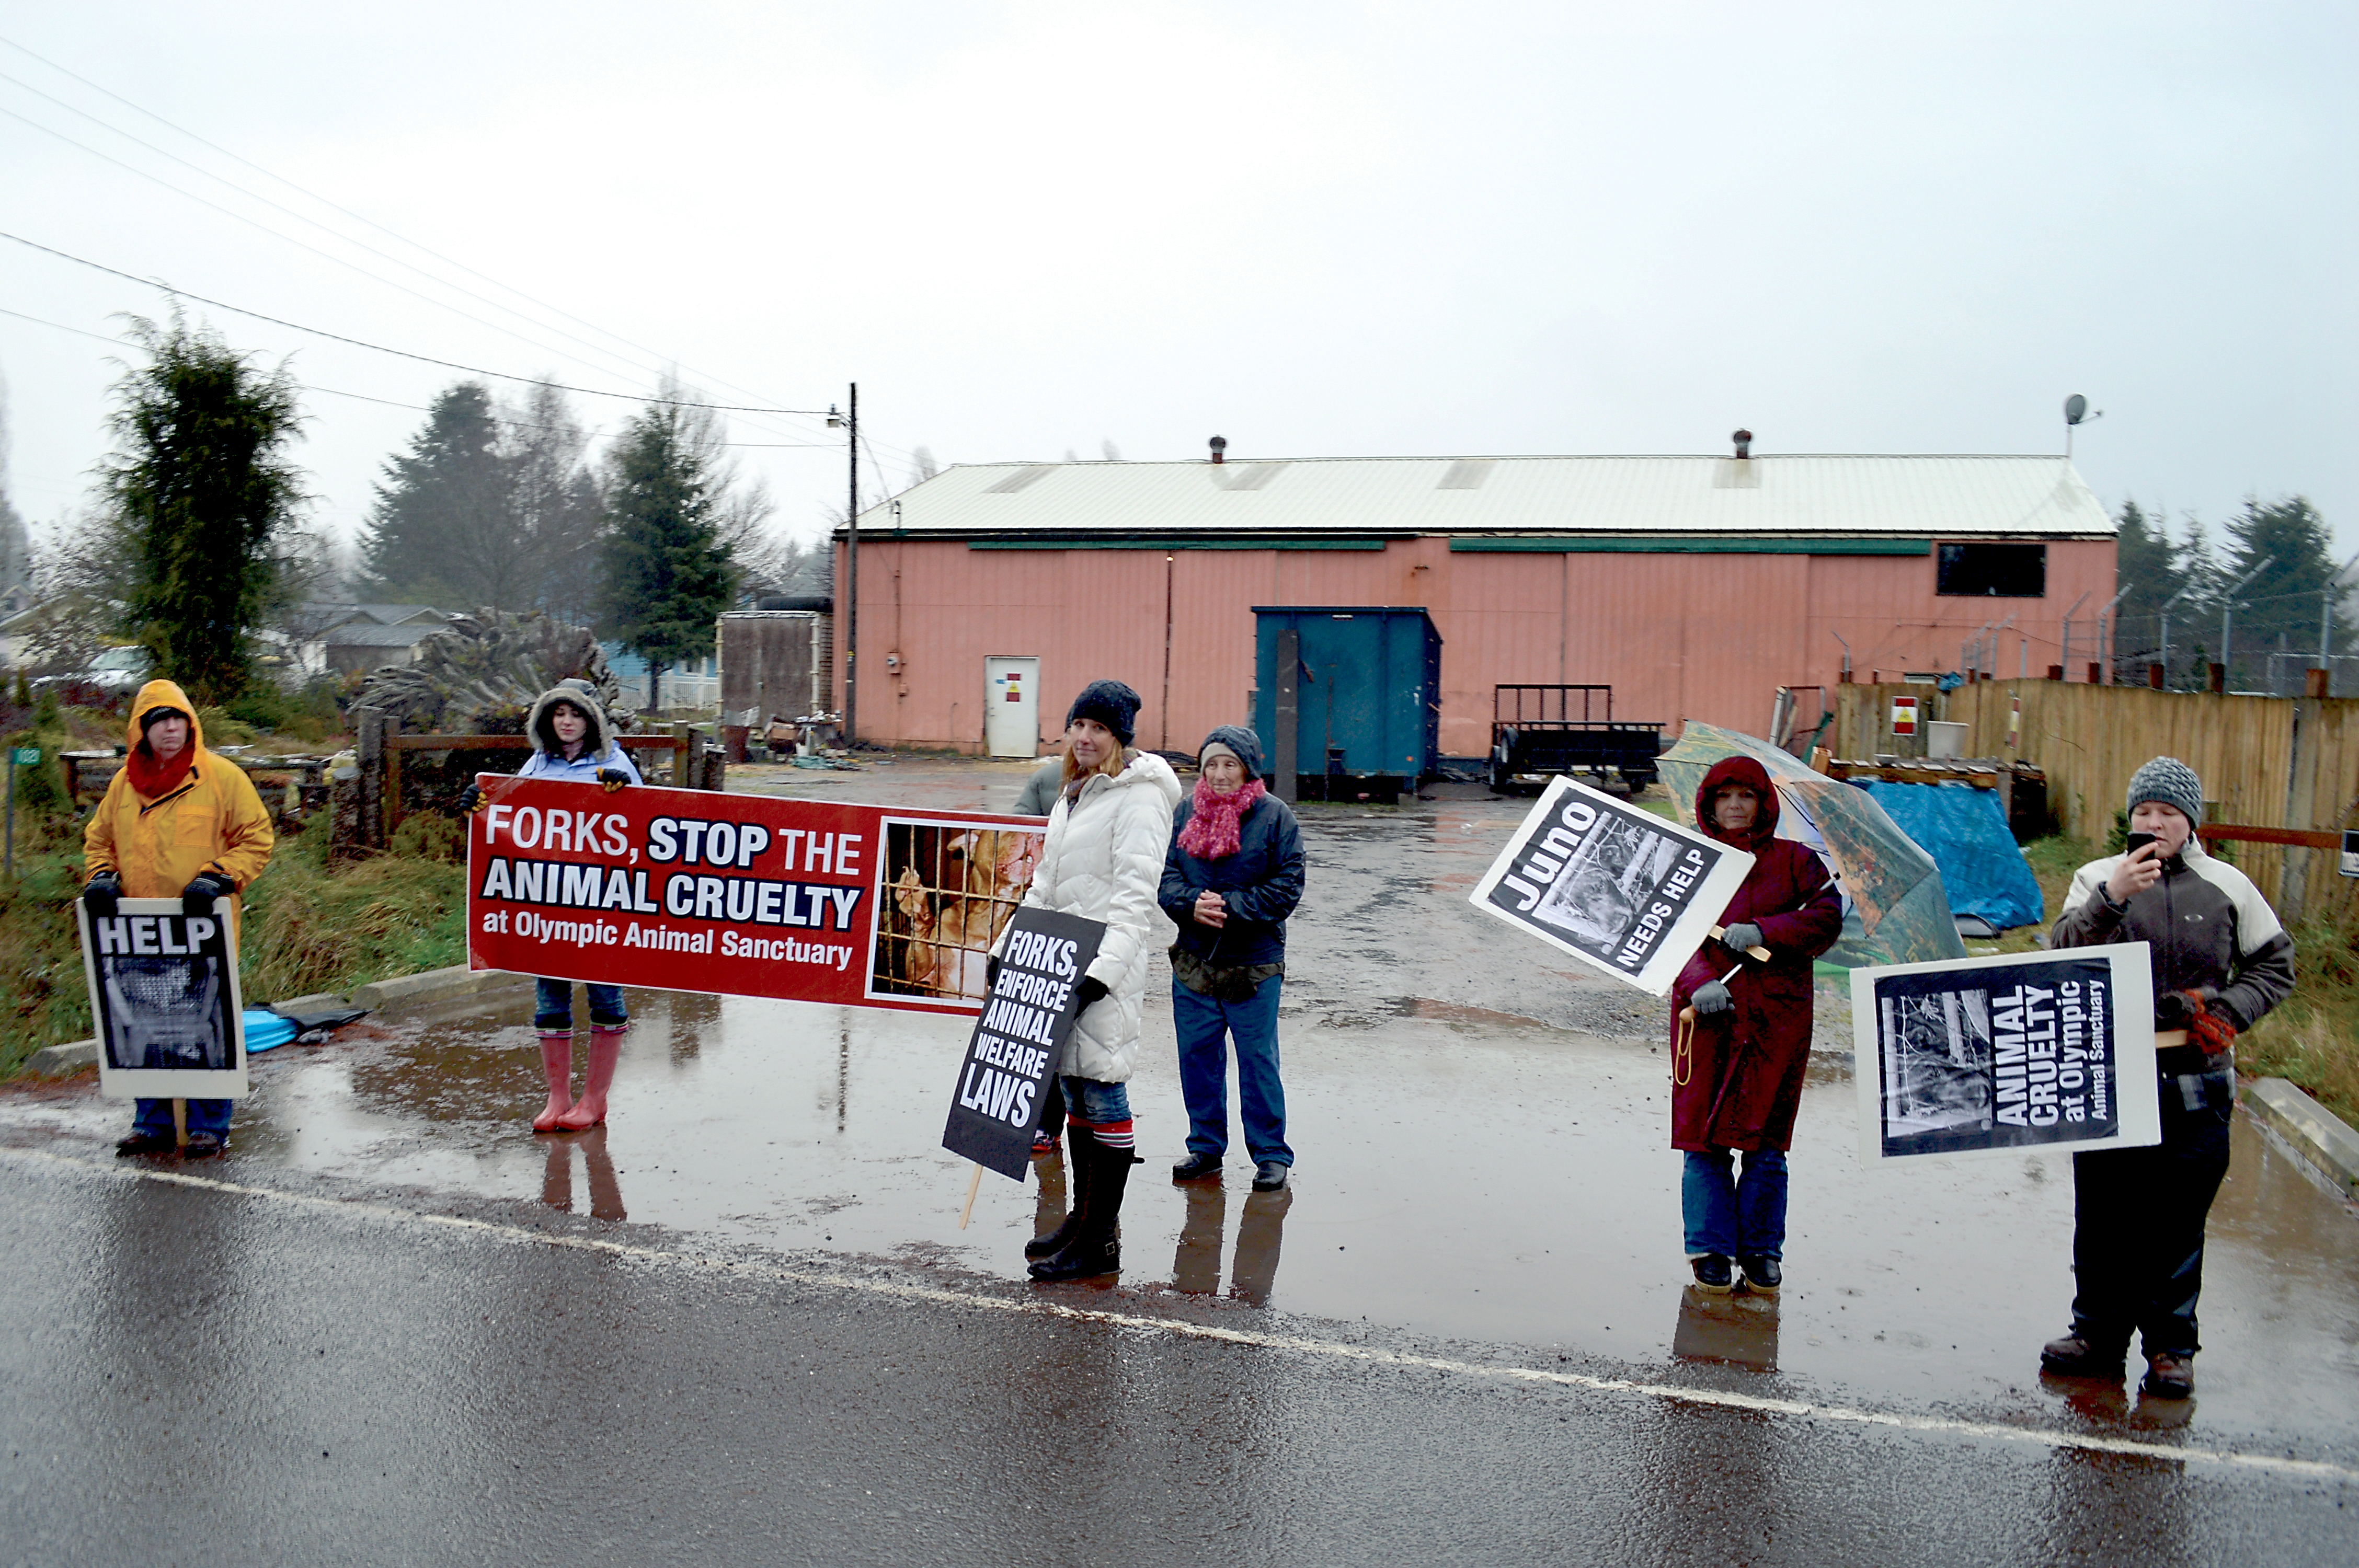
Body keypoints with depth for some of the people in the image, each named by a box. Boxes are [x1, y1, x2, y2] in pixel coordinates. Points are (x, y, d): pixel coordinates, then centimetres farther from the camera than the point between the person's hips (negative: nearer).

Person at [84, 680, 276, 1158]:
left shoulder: (222, 777, -2)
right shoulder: (125, 783, 12)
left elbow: (256, 840, -2)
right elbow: (98, 839, 23)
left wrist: (215, 878, -14)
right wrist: (102, 877, 4)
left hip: (203, 929, -4)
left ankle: (209, 1127, 9)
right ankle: (152, 1124, 21)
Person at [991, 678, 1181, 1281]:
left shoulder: (1138, 797, -9)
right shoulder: (1070, 797, 18)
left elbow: (1136, 897, -17)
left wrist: (1104, 970, -25)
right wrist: (1008, 946, 16)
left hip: (1106, 970, -9)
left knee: (1102, 1091, -5)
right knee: (1073, 1090, 14)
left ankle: (1101, 1242, 1)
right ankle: (1083, 1218, 25)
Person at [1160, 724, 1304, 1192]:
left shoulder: (1274, 815, -6)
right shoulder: (1186, 812, 5)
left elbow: (1287, 886, -8)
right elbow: (1166, 873, 5)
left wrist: (1231, 906, -17)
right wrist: (1192, 905, -15)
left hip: (1255, 964, -4)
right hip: (1193, 959, 4)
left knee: (1258, 1060, 3)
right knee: (1197, 1055, 12)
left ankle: (1271, 1154, 16)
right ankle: (1205, 1148, 27)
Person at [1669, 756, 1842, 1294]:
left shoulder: (1794, 860, 9)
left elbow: (1827, 916, -3)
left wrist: (1763, 931, -16)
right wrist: (1699, 984, -20)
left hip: (1777, 1017, 0)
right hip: (1706, 1013, 0)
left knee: (1766, 1140, 5)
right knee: (1705, 1139, 0)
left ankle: (1762, 1250, 19)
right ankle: (1711, 1250, 13)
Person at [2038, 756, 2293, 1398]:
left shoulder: (2228, 888, 4)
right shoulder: (2098, 878, 3)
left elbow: (2275, 965, 11)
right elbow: (2063, 953, -11)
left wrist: (2226, 1012, -5)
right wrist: (2113, 897, -24)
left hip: (2196, 1086, 0)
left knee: (2178, 1222, 5)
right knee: (2103, 1214, 8)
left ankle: (2170, 1344, 18)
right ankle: (2098, 1332, 21)